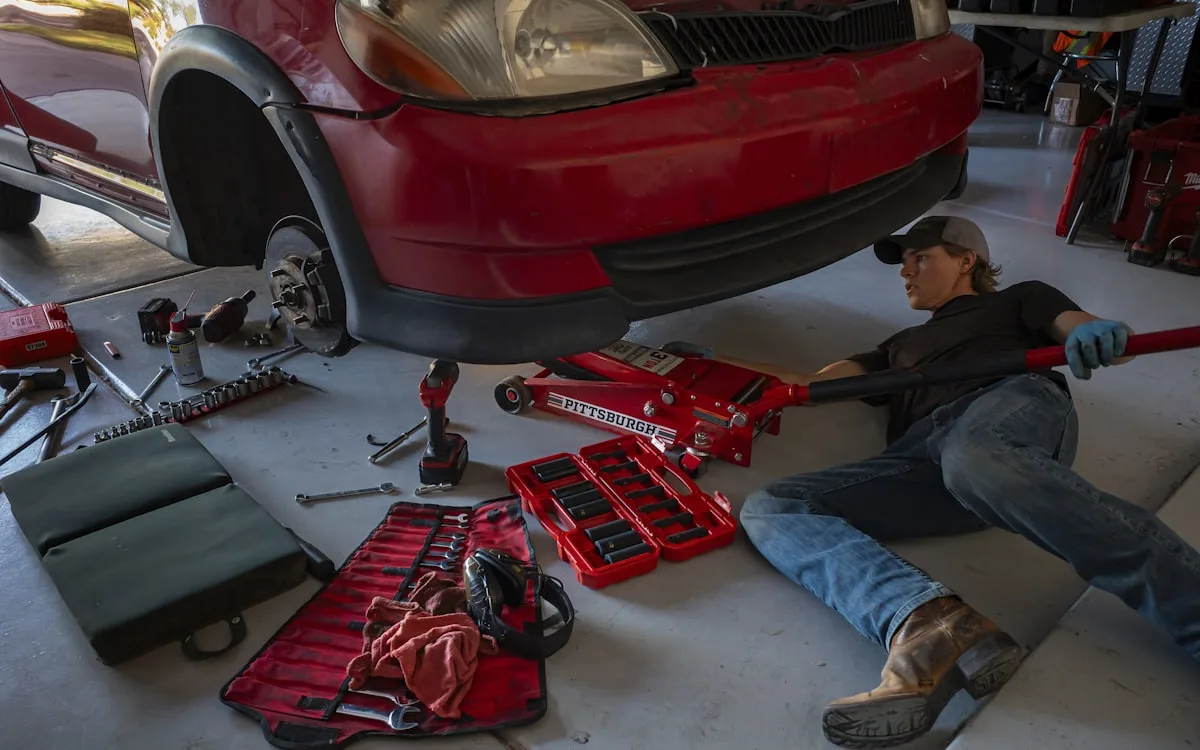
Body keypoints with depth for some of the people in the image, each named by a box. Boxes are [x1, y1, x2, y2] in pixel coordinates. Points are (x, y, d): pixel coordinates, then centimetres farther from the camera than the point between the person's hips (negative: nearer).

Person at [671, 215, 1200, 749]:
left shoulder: (1020, 299, 30)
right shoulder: (903, 345, 41)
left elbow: (1083, 332, 11)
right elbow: (807, 384, 34)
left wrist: (1099, 334, -14)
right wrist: (706, 363, 29)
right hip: (925, 458, 4)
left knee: (972, 457, -42)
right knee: (768, 509, -20)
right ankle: (928, 622, -43)